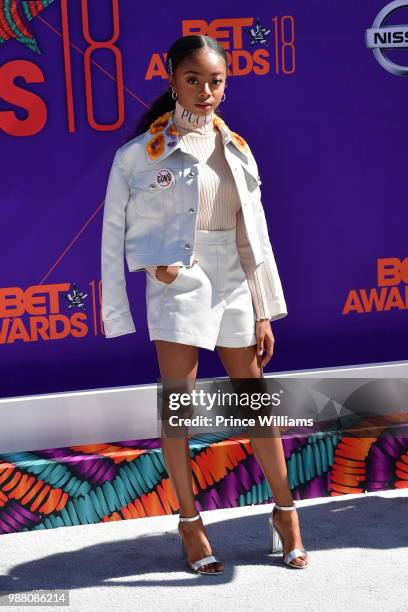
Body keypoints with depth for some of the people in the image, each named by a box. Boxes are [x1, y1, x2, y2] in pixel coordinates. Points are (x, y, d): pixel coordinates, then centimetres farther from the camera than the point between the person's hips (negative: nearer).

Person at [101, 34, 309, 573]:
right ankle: (190, 521, 19)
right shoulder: (141, 153, -4)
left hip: (233, 286, 3)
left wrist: (264, 312, 6)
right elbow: (117, 230, 1)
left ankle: (285, 511, 23)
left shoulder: (236, 151, 7)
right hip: (178, 285, -3)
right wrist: (155, 262, -16)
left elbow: (254, 235, 8)